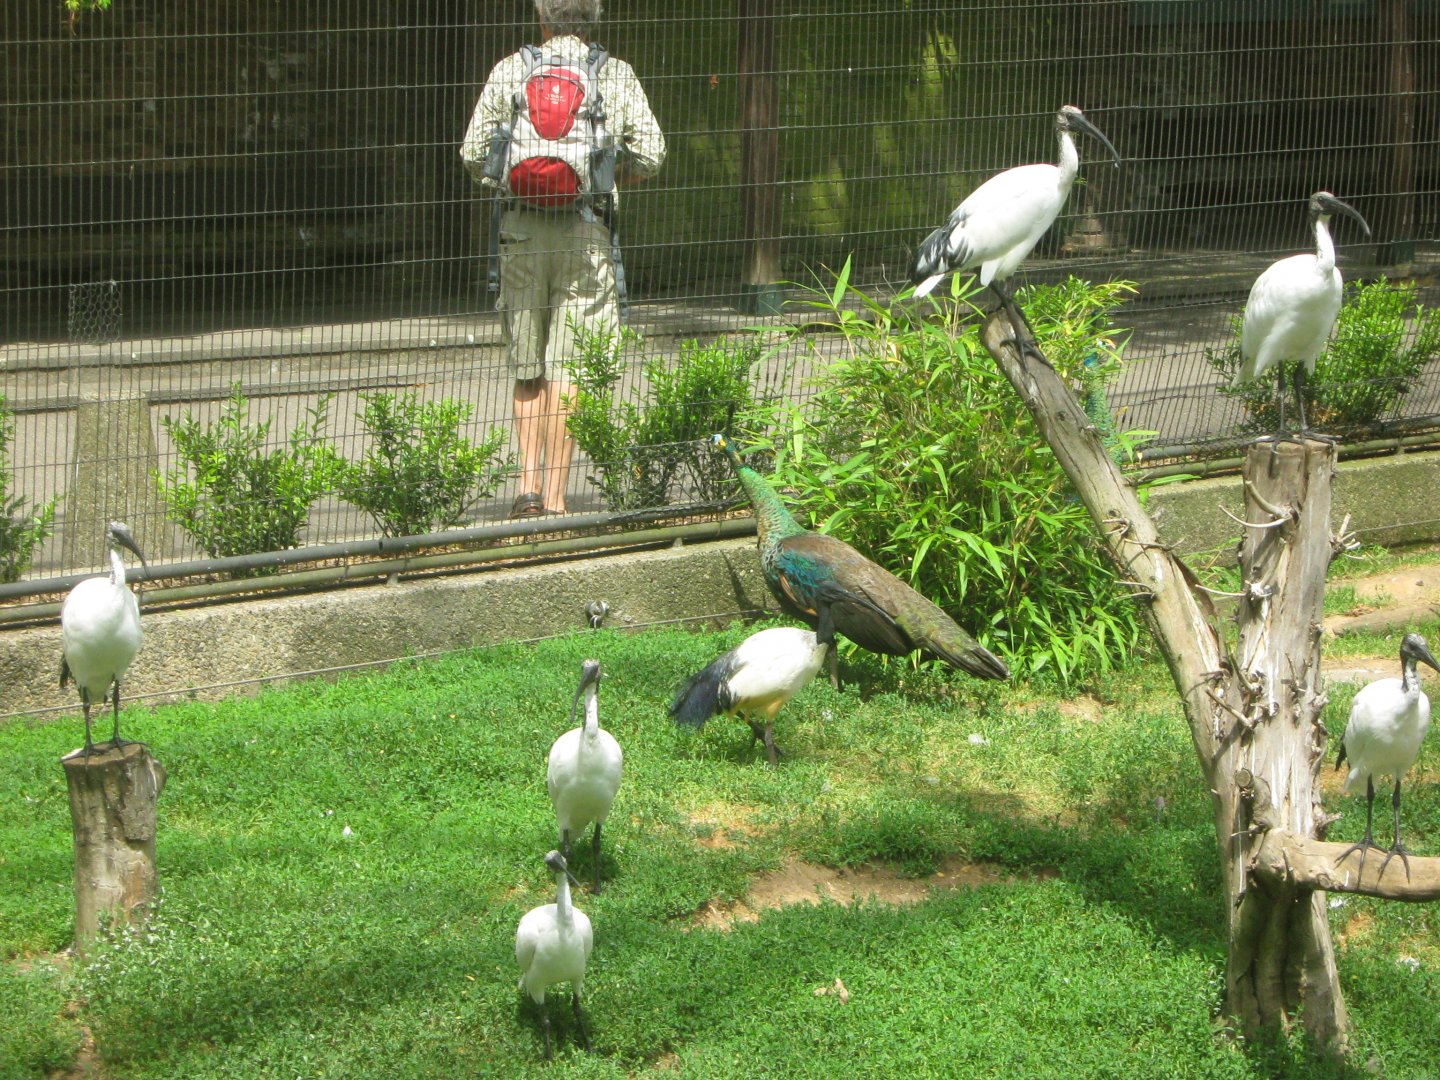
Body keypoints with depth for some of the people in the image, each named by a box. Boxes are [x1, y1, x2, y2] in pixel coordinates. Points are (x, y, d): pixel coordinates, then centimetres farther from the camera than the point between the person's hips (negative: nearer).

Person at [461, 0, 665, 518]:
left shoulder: (510, 70, 5)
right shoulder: (616, 75, 3)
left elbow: (474, 153, 2)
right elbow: (649, 154, 0)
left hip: (521, 227, 2)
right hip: (585, 231, -1)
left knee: (528, 366, 13)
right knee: (566, 367, 0)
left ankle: (528, 485, 8)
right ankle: (554, 499, -1)